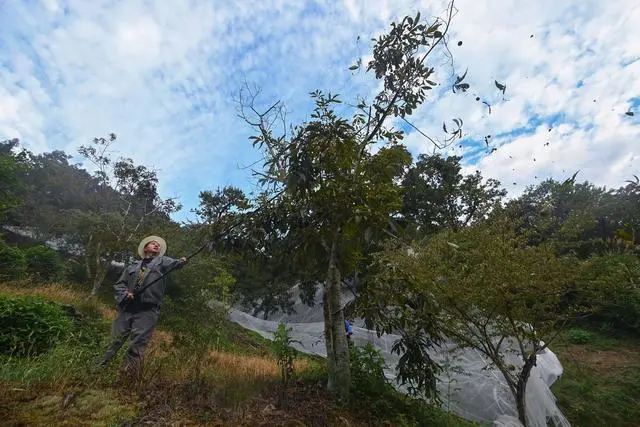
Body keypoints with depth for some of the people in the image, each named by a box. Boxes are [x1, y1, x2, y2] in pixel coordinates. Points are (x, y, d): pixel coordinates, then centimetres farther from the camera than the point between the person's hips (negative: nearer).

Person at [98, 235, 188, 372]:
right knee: (116, 341, 11)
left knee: (137, 347, -3)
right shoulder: (133, 266, 19)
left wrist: (181, 262, -35)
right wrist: (125, 293, -4)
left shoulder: (162, 261, 10)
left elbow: (173, 263, -12)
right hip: (127, 309, 3)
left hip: (147, 311, -3)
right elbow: (119, 284, 17)